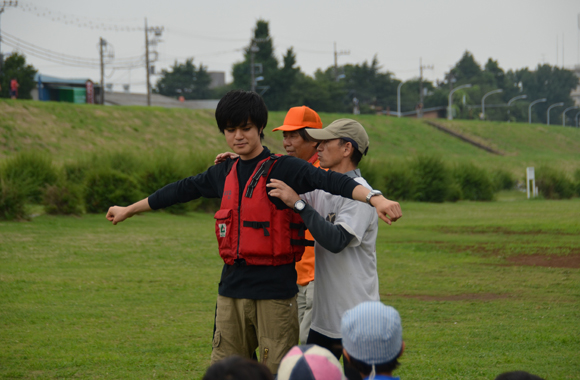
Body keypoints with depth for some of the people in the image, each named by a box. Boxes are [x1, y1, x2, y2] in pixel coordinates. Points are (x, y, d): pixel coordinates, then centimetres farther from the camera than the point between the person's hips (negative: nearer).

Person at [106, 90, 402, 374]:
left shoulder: (283, 169, -7)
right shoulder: (224, 173, 13)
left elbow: (330, 181, -23)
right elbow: (183, 190, 27)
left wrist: (375, 198, -41)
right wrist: (129, 210, 38)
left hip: (275, 289, -6)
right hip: (232, 288, 6)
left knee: (276, 372, -5)